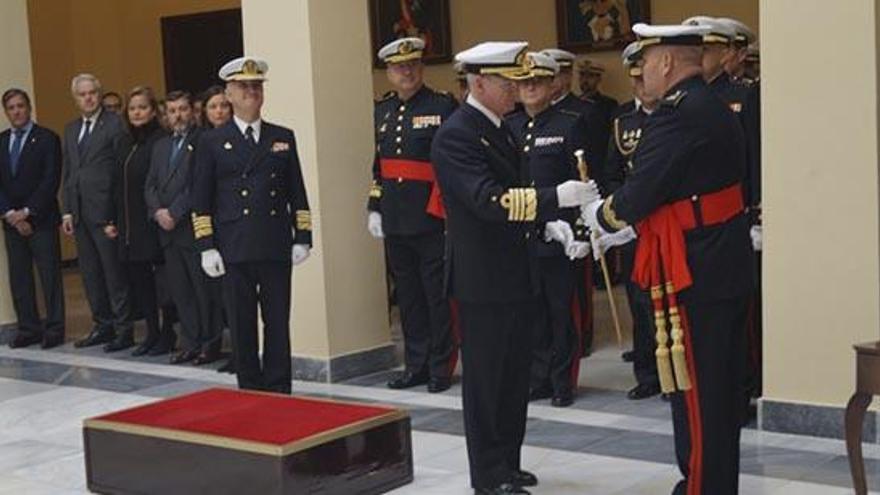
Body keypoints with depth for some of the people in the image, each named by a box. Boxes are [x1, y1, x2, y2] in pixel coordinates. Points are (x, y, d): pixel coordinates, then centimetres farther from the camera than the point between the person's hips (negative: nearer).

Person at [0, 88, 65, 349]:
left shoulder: (47, 138, -2)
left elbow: (51, 180, -9)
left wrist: (27, 212, -12)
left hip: (41, 220, -5)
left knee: (50, 276, -2)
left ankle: (54, 329, 3)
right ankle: (28, 328, 11)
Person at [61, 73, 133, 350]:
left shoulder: (114, 124, -5)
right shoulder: (71, 129, 17)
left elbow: (123, 169, -9)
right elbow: (67, 172, 17)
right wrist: (67, 211, 9)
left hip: (105, 211, -7)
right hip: (79, 212, 7)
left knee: (114, 272, -2)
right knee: (90, 273, 11)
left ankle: (123, 327, 6)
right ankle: (103, 326, 19)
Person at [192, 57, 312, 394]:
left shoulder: (283, 138, 12)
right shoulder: (212, 142, 7)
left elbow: (297, 192, 12)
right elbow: (201, 200, 4)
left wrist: (302, 237, 4)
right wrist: (206, 246, -3)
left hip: (277, 248, 1)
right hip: (235, 249, -1)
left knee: (278, 322, 3)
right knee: (242, 325, 3)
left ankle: (278, 391, 11)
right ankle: (250, 391, 13)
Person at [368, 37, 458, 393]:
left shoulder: (443, 106, -6)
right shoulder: (383, 111, 13)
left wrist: (445, 210, -15)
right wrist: (374, 209, 14)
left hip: (432, 217, -6)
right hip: (395, 220, 6)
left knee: (438, 295, 1)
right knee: (408, 294, 12)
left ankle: (441, 367, 11)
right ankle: (416, 365, 22)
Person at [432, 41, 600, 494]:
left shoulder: (498, 130, 13)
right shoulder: (455, 135, -16)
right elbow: (489, 201, -28)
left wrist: (548, 221, 6)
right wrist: (557, 197, -32)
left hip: (517, 274, 9)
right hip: (483, 279, -9)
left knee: (515, 375, 15)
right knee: (485, 378, 2)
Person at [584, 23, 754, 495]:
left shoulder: (677, 113, -18)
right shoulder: (712, 108, 13)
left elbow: (641, 191, -20)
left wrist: (599, 216, 0)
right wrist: (624, 230, 17)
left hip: (694, 273, -10)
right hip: (725, 265, 10)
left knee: (693, 388, 0)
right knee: (720, 385, 16)